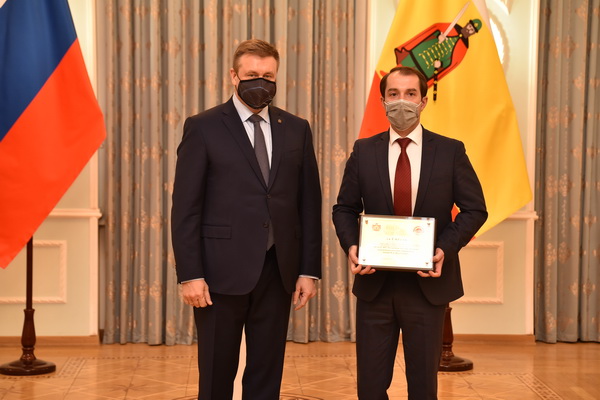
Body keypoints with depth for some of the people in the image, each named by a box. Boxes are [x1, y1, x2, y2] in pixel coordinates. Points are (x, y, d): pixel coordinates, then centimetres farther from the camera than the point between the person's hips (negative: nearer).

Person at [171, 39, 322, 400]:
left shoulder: (297, 130, 10)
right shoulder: (203, 128, -1)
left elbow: (310, 204, 9)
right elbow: (185, 207, -4)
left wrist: (310, 270, 4)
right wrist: (190, 275, -10)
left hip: (278, 272, 3)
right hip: (222, 271, -3)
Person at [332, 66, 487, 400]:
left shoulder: (451, 151, 0)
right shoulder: (364, 151, 4)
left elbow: (475, 210, 1)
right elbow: (345, 209, 9)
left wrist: (446, 248, -14)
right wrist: (351, 245, -10)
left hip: (428, 283, -1)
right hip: (375, 283, 1)